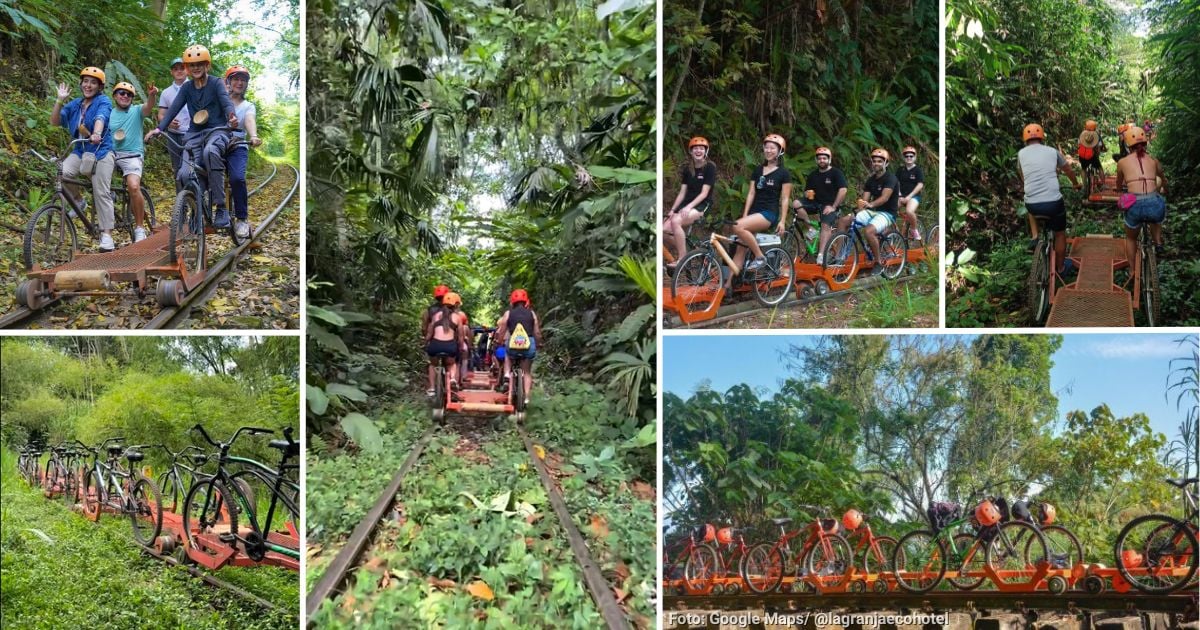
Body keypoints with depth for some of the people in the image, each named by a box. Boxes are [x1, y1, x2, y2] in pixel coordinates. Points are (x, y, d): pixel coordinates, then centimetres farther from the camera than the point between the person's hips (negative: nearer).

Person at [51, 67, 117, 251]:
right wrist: (60, 100, 0)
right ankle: (78, 201, 1)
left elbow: (100, 118, -21)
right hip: (80, 151, 5)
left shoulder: (103, 102, -1)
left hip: (101, 151, -4)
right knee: (63, 172, -26)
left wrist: (96, 135, -41)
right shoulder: (75, 105, 14)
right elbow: (55, 121, 10)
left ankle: (106, 235, -9)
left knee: (101, 193, -10)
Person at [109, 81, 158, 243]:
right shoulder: (109, 114, 14)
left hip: (132, 155, -3)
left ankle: (140, 227, -14)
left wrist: (151, 95, -36)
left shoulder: (136, 111, 6)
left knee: (134, 187, -25)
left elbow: (148, 108, -15)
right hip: (111, 154, 3)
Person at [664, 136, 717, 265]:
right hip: (686, 205, 6)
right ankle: (679, 252, 6)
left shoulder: (710, 167, -5)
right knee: (664, 230, -19)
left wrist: (689, 206, -24)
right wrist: (672, 210, 0)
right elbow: (682, 193, 11)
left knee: (676, 221, -34)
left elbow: (704, 193, -12)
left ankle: (682, 259, -27)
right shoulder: (687, 169, 13)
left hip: (702, 205, -6)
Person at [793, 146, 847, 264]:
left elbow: (843, 190, -12)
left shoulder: (836, 173, -3)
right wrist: (808, 194, -7)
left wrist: (833, 206, -18)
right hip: (816, 203, 5)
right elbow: (807, 191, 19)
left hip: (830, 205, -5)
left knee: (826, 225, -28)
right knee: (796, 204, -21)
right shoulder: (812, 175, 13)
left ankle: (821, 254, -34)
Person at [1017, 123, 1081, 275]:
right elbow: (1069, 170, 26)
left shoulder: (1021, 153, 8)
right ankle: (1061, 267, 35)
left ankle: (1034, 237, 23)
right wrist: (1076, 184, 47)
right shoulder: (1052, 151, 9)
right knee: (1060, 234, 23)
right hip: (1054, 202, -1)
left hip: (1032, 205, 1)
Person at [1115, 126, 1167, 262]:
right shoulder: (1154, 161, 18)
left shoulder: (1122, 162, 14)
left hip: (1135, 206, -1)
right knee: (1155, 219, 41)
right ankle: (1158, 243, 21)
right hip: (1155, 205, 1)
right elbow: (1164, 179, 41)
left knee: (1131, 238, 29)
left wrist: (1120, 189, 60)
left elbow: (1119, 186, 34)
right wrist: (1164, 190, 65)